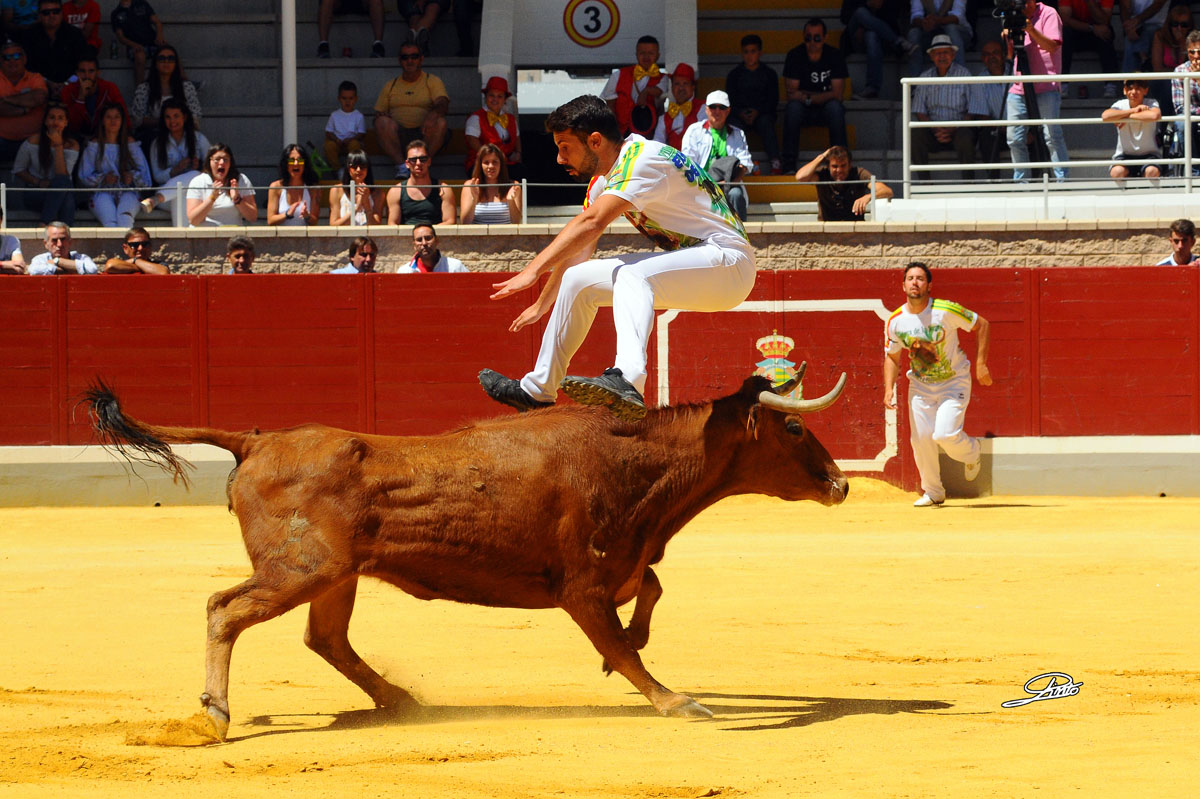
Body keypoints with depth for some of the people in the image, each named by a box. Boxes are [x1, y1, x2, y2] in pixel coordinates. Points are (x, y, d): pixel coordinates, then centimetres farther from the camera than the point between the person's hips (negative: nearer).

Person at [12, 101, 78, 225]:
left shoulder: (72, 145, -1)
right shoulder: (33, 141, -3)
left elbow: (63, 175, -15)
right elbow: (18, 170, 5)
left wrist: (58, 146, -19)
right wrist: (38, 182, -11)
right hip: (32, 193, -2)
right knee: (63, 182, -34)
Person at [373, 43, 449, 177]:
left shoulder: (432, 81, 13)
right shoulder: (391, 85, 21)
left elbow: (443, 104, -5)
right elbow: (378, 112, 18)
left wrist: (433, 114, -30)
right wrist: (380, 115, -9)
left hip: (423, 134, -2)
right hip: (397, 137, 2)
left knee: (440, 122, -32)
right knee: (382, 122, -29)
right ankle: (401, 165, -33)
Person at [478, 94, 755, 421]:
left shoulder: (643, 159, -21)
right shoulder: (603, 178, 9)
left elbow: (590, 224, -32)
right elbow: (579, 247, 18)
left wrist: (533, 271, -35)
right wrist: (542, 304, 21)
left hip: (727, 260, -10)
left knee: (632, 274, -35)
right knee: (578, 279, 7)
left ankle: (627, 381, -57)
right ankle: (537, 391, 15)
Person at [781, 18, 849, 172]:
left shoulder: (835, 56, -7)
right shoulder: (795, 56, -6)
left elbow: (837, 94, -14)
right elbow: (791, 94, -12)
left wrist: (806, 97, -23)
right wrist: (823, 95, -19)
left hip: (826, 109, 0)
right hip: (803, 112, 0)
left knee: (835, 106, -33)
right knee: (793, 106, -32)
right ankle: (789, 165, -34)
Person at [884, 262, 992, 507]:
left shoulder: (946, 310, -20)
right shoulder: (895, 321, -9)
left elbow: (981, 325, -8)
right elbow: (892, 357, 5)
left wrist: (981, 364, -13)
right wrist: (889, 388, -10)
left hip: (954, 382, -4)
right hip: (920, 385, 4)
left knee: (944, 434, -19)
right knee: (921, 438, -2)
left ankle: (971, 452, 18)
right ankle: (933, 492, 19)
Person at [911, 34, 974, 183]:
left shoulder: (963, 74, 0)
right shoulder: (925, 77, 10)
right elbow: (919, 111, 8)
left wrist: (953, 129, -18)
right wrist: (935, 130, -11)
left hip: (959, 128, -3)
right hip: (934, 130, 3)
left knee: (964, 137, -37)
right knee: (915, 135, -28)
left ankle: (967, 181, -26)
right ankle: (925, 180, -25)